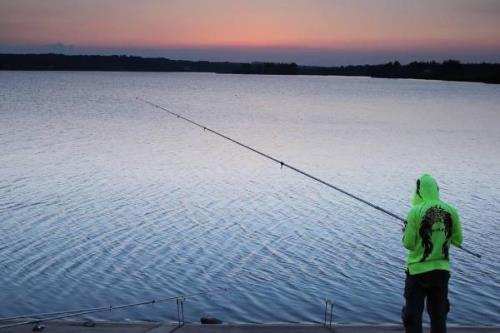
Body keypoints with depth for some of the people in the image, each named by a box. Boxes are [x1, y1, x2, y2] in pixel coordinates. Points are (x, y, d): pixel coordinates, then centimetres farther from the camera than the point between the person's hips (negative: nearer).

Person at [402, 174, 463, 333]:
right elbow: (458, 241, 5)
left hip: (418, 270, -4)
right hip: (442, 270, 4)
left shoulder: (415, 211, -15)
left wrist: (406, 231, 6)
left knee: (413, 314, 7)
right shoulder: (451, 211, -3)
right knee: (439, 314, 16)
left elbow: (408, 244, -12)